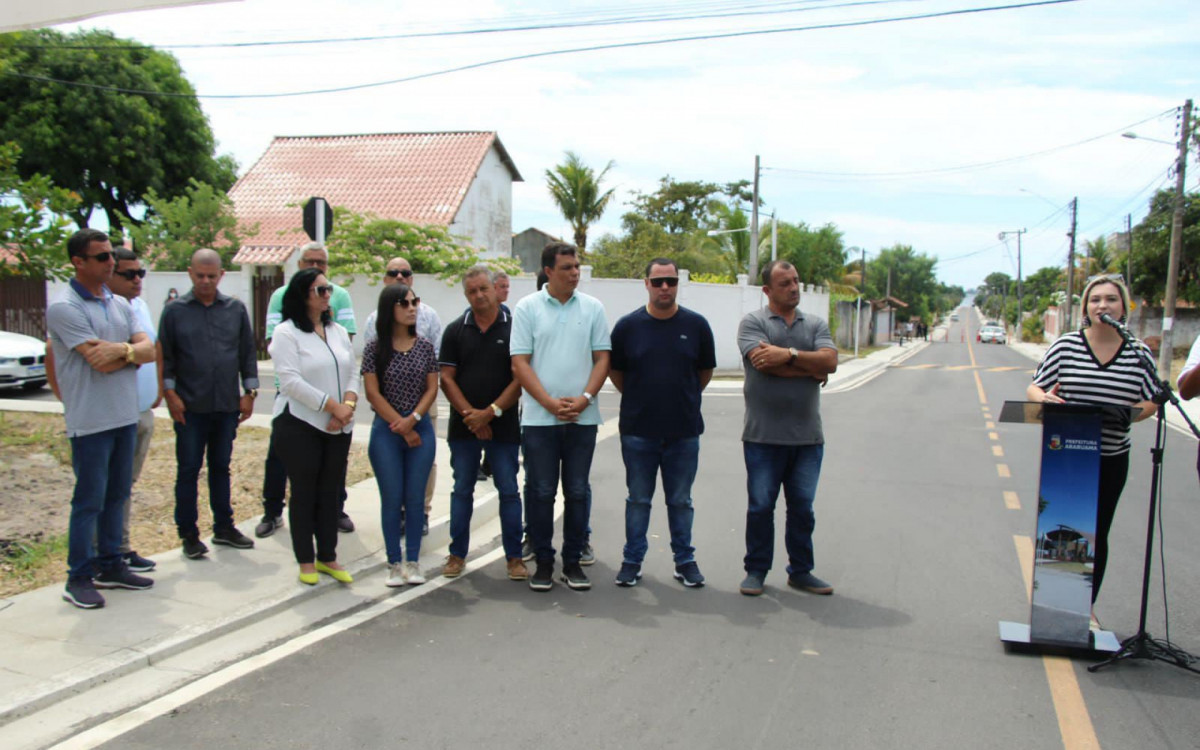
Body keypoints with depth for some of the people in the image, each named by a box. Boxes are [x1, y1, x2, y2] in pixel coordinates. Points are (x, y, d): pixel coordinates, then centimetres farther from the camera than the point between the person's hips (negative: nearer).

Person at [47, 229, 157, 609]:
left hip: (125, 416, 7)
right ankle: (78, 578, 10)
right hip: (90, 419, -7)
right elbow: (101, 363, -19)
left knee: (117, 495, 14)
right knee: (89, 500, -1)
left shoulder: (119, 304, 11)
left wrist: (122, 350, -17)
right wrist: (132, 351, -3)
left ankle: (110, 566, 26)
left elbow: (149, 351, 1)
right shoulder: (64, 307, -12)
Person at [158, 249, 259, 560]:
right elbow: (165, 357, 1)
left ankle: (224, 527, 23)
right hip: (190, 406, -2)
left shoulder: (236, 309, 6)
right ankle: (189, 534, 12)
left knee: (221, 467, 13)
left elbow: (248, 353, 9)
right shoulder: (175, 311, 0)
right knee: (188, 470, 3)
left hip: (227, 405, 3)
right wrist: (170, 394, -7)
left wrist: (249, 392, 4)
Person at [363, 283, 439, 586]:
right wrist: (401, 427, -9)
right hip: (386, 429, -2)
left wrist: (413, 419, -12)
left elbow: (432, 388, 3)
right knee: (392, 499, 3)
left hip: (421, 428, 2)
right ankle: (394, 563, 13)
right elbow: (373, 393, -6)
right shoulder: (375, 347, -3)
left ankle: (413, 561, 15)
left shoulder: (425, 346, 4)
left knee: (415, 498, 5)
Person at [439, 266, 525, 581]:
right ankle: (457, 554, 19)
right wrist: (470, 414, -10)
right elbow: (447, 378, 2)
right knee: (462, 490, 9)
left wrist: (490, 412, -12)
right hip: (463, 425, 2)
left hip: (503, 426, -2)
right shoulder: (455, 330, 5)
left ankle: (514, 557, 10)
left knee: (509, 491, 2)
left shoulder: (514, 328, -1)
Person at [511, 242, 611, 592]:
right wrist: (550, 403, -13)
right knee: (540, 492, 3)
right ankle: (543, 561, 15)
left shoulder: (592, 308, 6)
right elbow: (520, 362, -3)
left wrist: (585, 398, -10)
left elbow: (602, 358, 5)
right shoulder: (527, 308, 1)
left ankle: (573, 561, 18)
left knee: (578, 491, 7)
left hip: (583, 418, 2)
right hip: (538, 417, -1)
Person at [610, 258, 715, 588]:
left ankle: (685, 560, 22)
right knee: (638, 500, 9)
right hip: (638, 430, 0)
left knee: (681, 501, 11)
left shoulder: (696, 325, 0)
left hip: (684, 431, 0)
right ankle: (633, 560, 20)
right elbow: (615, 371, 9)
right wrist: (638, 399, 11)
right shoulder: (628, 325, -1)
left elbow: (705, 371, 12)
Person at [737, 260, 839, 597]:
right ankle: (756, 571, 18)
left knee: (802, 507, 11)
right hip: (764, 436, -3)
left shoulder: (815, 325, 12)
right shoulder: (753, 322, -1)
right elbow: (765, 363, -17)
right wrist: (811, 368, -7)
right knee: (760, 506, 4)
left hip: (808, 436, 4)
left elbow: (830, 360, -6)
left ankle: (801, 571, 23)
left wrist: (789, 355, -16)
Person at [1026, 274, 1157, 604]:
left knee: (1096, 534, 10)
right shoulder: (1065, 346, -3)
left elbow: (1151, 400, 8)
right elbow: (1033, 389, 3)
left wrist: (1129, 414, -13)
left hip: (1111, 459, 2)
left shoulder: (1139, 353, 1)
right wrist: (1044, 398, -20)